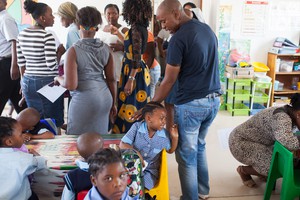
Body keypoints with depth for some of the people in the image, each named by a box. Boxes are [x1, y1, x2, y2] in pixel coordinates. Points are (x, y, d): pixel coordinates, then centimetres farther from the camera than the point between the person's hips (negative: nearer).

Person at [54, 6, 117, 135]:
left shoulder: (74, 50, -12)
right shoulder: (105, 48, 2)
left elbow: (70, 85, -16)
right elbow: (111, 79, 7)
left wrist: (58, 78, 5)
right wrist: (113, 103, 18)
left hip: (84, 100, -5)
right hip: (105, 98, 6)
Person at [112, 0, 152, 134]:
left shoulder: (136, 29, -18)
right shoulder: (141, 27, 10)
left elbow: (137, 58, -23)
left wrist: (130, 80, -24)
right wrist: (118, 34, 36)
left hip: (135, 73, -10)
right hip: (140, 72, 10)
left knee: (131, 111, -1)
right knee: (137, 110, 17)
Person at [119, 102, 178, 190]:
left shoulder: (164, 135, -3)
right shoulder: (137, 127, -8)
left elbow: (170, 150, 14)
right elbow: (123, 144, -10)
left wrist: (175, 137, -4)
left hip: (150, 171, 0)